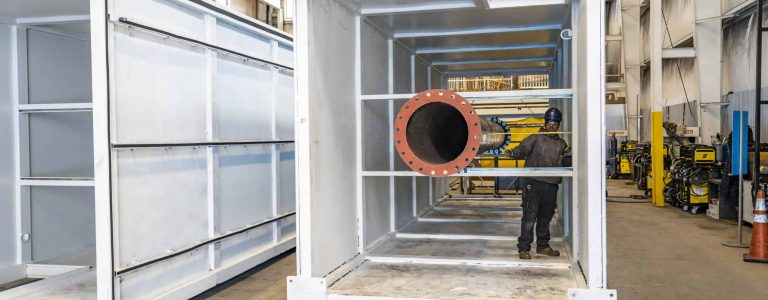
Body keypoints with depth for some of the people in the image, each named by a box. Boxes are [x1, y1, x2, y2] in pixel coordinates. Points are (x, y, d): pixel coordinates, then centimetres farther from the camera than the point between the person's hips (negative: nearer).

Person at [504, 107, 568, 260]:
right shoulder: (536, 138, 2)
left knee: (546, 216, 14)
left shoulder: (561, 144, 18)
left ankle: (543, 246, 26)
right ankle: (524, 248, -2)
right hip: (533, 183, -5)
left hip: (551, 185, 5)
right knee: (530, 216, -7)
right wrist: (513, 152, -34)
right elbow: (523, 149, -14)